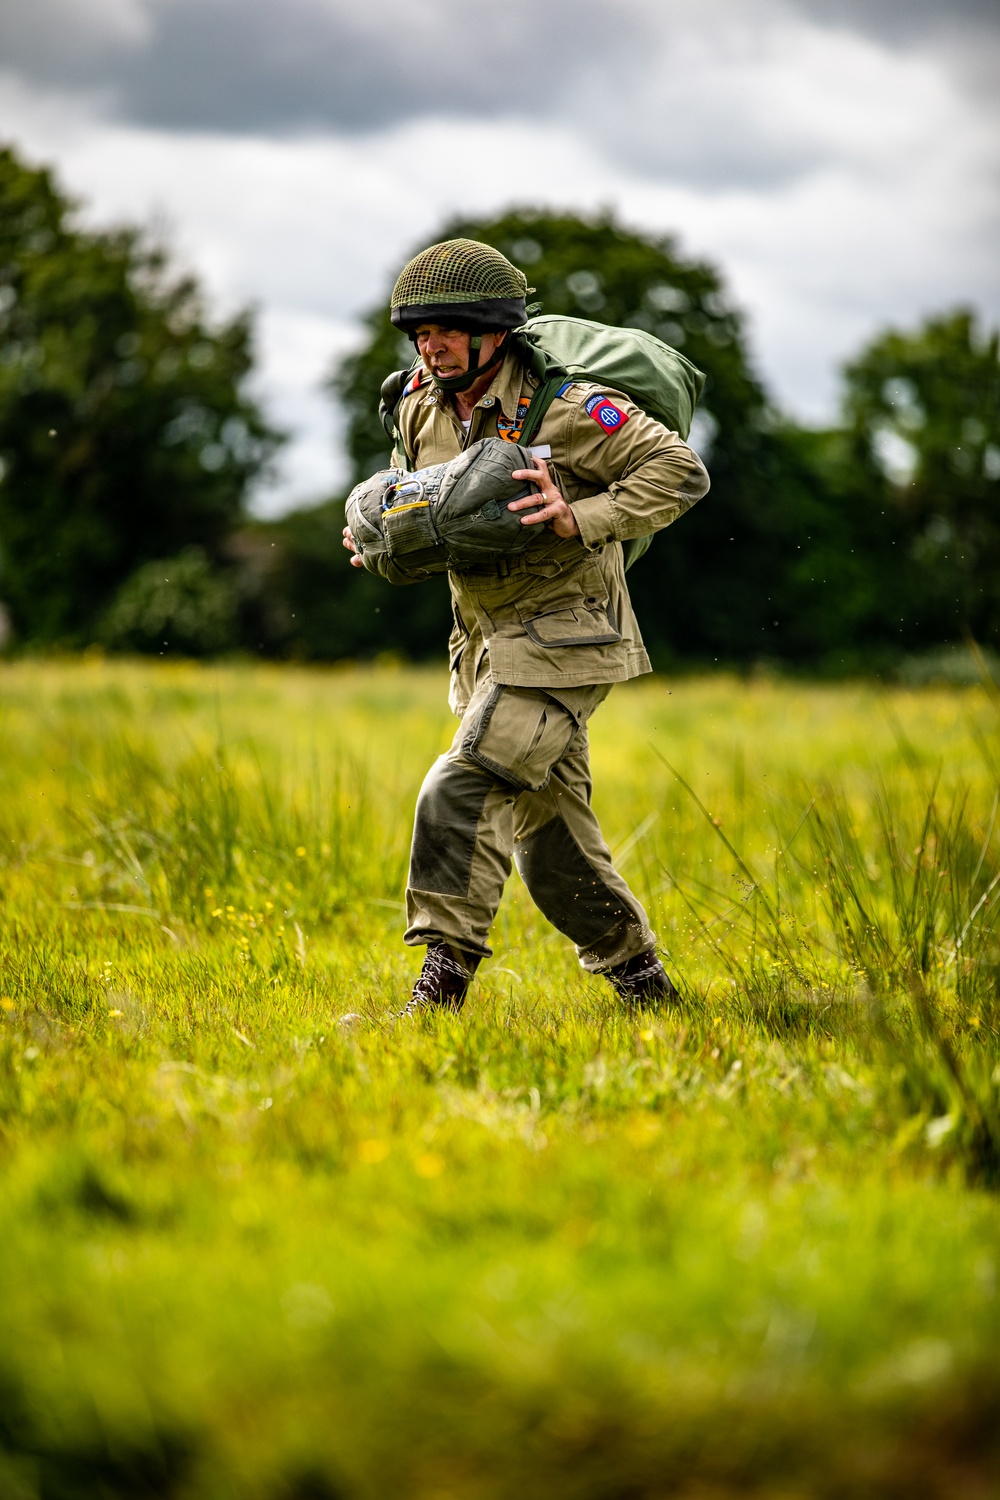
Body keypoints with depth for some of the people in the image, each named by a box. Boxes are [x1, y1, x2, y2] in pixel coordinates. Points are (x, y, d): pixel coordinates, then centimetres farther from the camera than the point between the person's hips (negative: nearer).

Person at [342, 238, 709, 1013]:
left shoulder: (560, 407, -16)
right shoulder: (420, 410, 6)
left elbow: (681, 470, -15)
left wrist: (582, 519, -27)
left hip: (562, 637, -8)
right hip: (487, 644, 8)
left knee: (459, 792, -20)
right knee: (550, 839, 12)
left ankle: (441, 987, -18)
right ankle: (640, 983, 26)